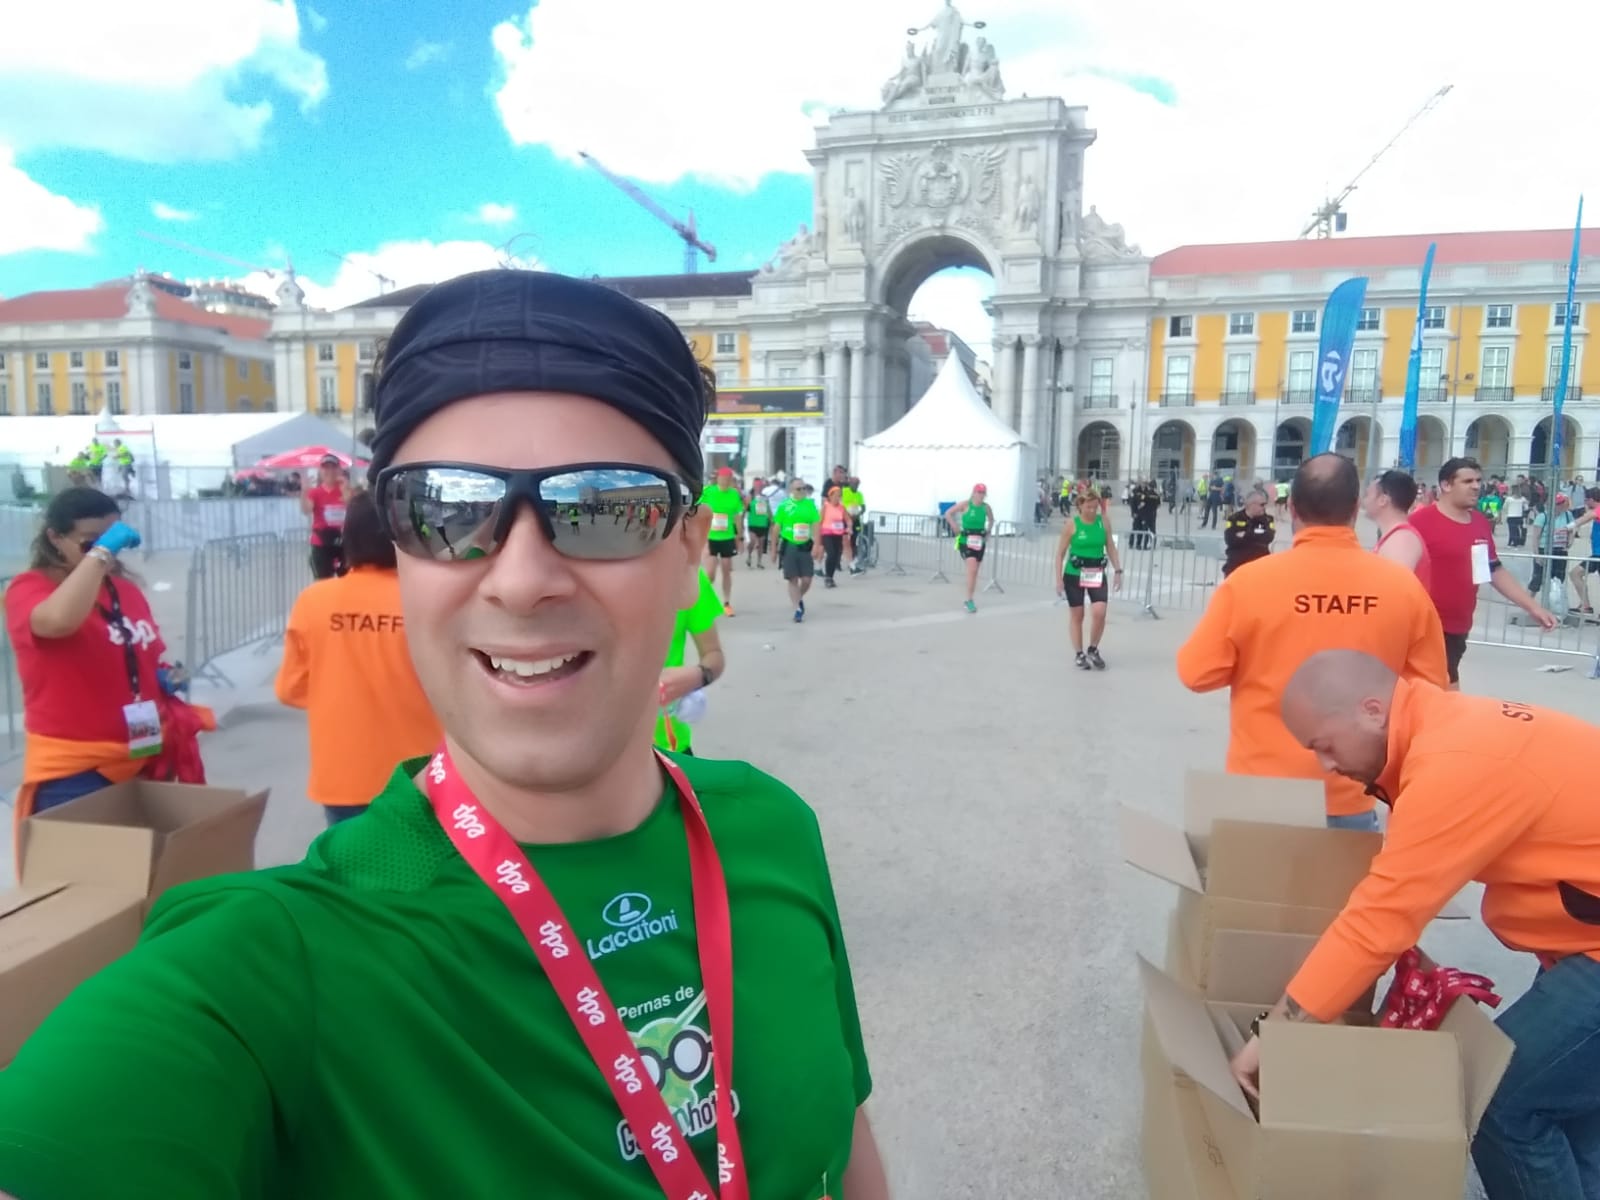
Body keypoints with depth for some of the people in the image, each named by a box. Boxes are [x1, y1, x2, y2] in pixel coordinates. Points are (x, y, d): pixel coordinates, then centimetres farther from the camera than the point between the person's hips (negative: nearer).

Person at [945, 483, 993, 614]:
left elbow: (991, 520, 24)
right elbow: (948, 513, -3)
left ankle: (969, 601, 24)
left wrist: (988, 531, 11)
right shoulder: (965, 504, -8)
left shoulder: (986, 507, 4)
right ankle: (970, 600, -13)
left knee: (974, 572, 11)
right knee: (972, 569, -20)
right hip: (966, 541, -5)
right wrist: (955, 527, -8)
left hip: (979, 543, 5)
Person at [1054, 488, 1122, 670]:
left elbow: (1111, 547, 7)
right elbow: (1060, 553, -6)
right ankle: (1079, 654, 21)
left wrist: (1117, 570, 1)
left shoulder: (1104, 522, -1)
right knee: (1077, 615, 7)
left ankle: (1093, 649, 13)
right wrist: (1058, 579, -10)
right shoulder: (1072, 525, -9)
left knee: (1099, 613, -11)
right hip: (1074, 574, -2)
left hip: (1097, 574, 2)